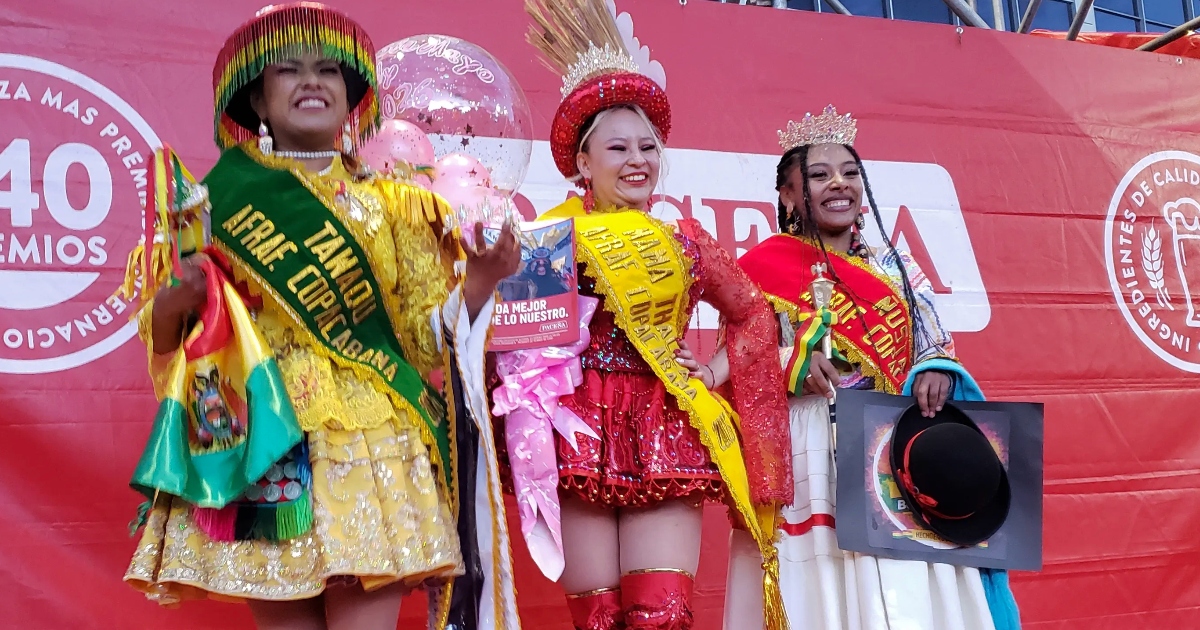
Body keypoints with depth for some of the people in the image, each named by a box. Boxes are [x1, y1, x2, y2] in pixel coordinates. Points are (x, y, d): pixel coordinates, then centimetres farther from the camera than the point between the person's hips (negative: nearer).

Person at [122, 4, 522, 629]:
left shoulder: (388, 205, 10)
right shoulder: (218, 200, 8)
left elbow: (428, 332, 7)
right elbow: (163, 335, 7)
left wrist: (479, 280, -12)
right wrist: (176, 300, -15)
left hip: (372, 452, 1)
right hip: (266, 448, 0)